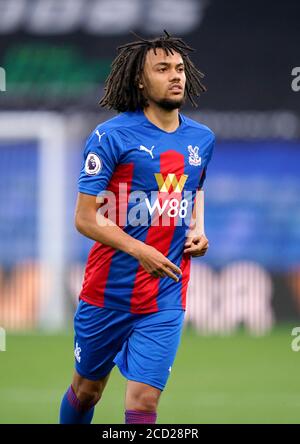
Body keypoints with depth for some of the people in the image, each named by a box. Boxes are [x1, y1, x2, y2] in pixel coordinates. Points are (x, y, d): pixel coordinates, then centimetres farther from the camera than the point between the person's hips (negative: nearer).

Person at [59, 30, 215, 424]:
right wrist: (139, 251, -23)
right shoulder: (113, 136, -10)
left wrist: (196, 232, 5)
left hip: (166, 299, 3)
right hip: (108, 292, -3)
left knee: (143, 401, -9)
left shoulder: (201, 139, 7)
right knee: (87, 390, 14)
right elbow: (85, 218, -11)